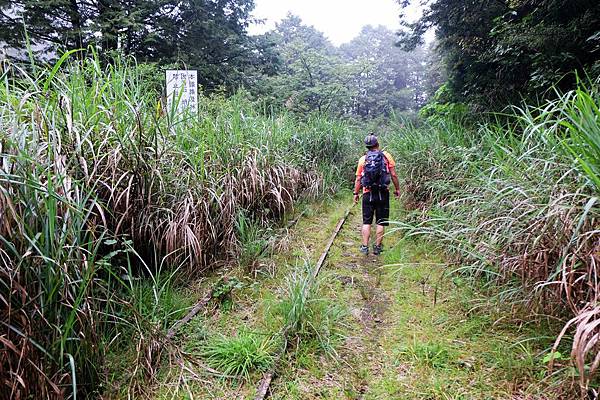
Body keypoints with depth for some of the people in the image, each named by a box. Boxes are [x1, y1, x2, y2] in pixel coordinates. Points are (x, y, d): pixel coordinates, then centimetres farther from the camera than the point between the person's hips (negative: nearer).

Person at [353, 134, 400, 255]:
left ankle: (365, 246, 8)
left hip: (368, 194, 1)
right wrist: (397, 189, 10)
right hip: (383, 194, -1)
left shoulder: (363, 159, 3)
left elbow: (358, 179, 3)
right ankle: (377, 247, 11)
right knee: (381, 223, 7)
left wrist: (356, 193, 12)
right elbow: (393, 175, -1)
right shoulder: (386, 156, 0)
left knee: (366, 222, 9)